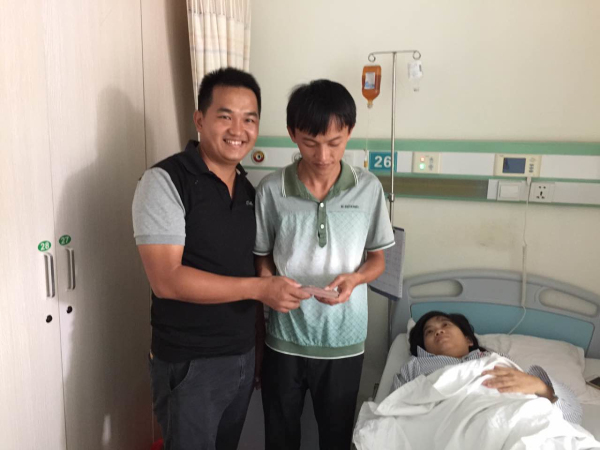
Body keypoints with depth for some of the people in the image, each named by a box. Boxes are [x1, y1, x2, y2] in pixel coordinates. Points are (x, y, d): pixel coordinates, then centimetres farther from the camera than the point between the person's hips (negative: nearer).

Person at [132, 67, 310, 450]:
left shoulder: (246, 188, 6)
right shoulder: (166, 181, -16)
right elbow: (166, 279, -23)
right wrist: (259, 289, -25)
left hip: (243, 355, 7)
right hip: (189, 364, -7)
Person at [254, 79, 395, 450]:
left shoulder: (369, 189, -9)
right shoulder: (271, 189, -10)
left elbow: (377, 258, 1)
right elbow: (261, 257, 1)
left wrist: (354, 278, -20)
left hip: (344, 342, 0)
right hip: (284, 339, 0)